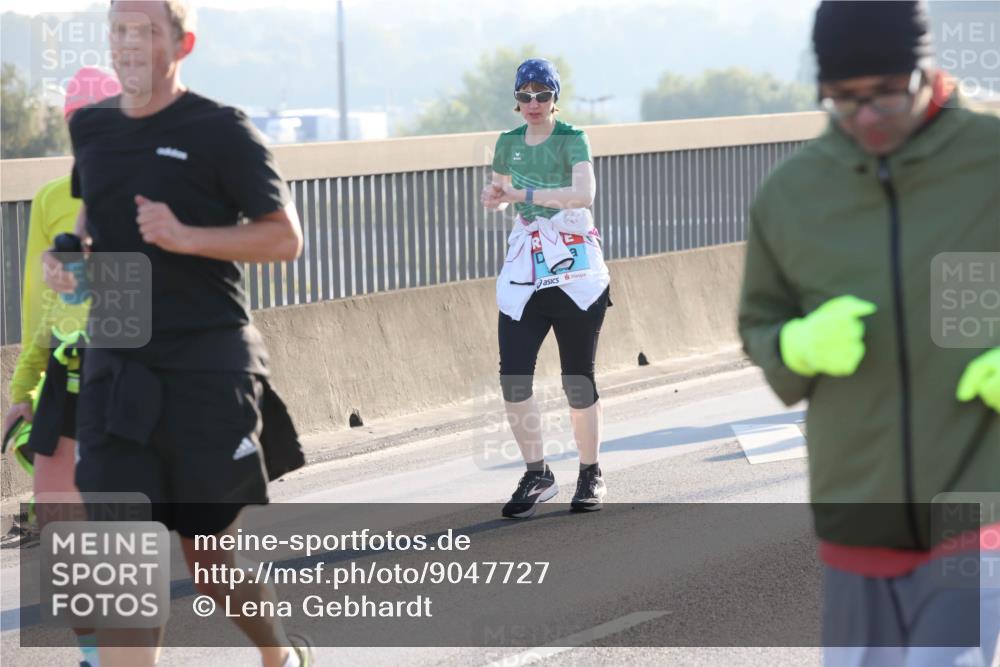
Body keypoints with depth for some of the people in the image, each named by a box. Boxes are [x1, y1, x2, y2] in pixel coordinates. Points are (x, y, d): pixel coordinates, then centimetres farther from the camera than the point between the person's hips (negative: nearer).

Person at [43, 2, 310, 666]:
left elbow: (285, 238, -7)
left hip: (208, 366, -4)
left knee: (211, 549, 8)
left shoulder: (220, 131, -7)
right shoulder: (90, 128, 10)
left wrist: (185, 237, -20)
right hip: (115, 367, 4)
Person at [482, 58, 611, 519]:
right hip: (524, 270, 4)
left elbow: (584, 192, -24)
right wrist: (494, 196, 2)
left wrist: (526, 194, -29)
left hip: (574, 271, -4)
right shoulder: (509, 144, 10)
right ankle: (537, 476, 3)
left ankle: (591, 475, 18)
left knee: (578, 380, 3)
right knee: (513, 377, -8)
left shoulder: (572, 140, -7)